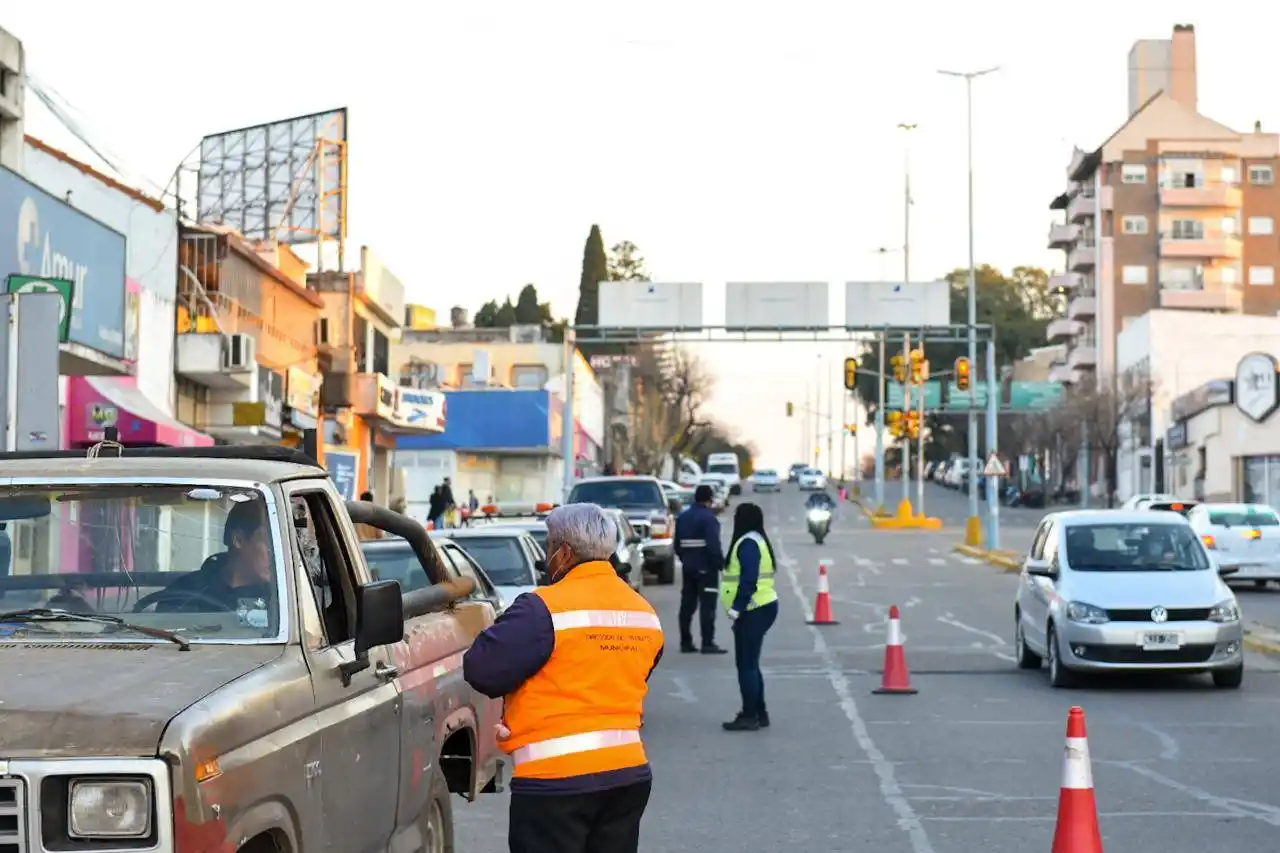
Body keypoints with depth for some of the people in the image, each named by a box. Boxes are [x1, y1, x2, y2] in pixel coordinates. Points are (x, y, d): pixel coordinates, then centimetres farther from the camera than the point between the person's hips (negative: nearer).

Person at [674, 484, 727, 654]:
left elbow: (677, 544, 16)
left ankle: (686, 642, 12)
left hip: (688, 567, 8)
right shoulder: (708, 518, -14)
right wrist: (721, 563, -13)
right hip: (705, 567, -8)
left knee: (687, 605, 10)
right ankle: (708, 644, -9)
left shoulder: (682, 517, 11)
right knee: (707, 606, -6)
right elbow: (714, 545, -20)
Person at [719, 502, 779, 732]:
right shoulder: (756, 540, 16)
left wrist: (736, 609, -22)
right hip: (762, 607, 10)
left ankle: (750, 716, -4)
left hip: (753, 610, -10)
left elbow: (748, 580, -23)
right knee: (750, 663, 16)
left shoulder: (748, 543, -15)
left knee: (746, 664, -6)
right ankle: (759, 713, 20)